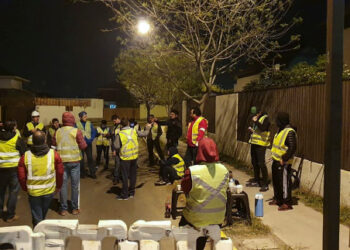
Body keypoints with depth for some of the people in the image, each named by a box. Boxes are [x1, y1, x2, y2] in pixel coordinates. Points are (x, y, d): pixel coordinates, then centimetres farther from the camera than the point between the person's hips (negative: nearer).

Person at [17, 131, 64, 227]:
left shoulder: (25, 156, -12)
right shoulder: (54, 154, -12)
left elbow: (21, 177, -5)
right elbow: (60, 172, -5)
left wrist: (26, 188, 13)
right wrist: (58, 186, 11)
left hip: (33, 191, -1)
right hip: (49, 191, 1)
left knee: (37, 217, 16)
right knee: (43, 214, 26)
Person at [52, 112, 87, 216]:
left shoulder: (58, 132, 1)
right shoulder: (76, 131, -9)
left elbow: (53, 144, 6)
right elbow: (83, 146, -9)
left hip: (61, 161, 2)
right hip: (74, 161, -2)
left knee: (63, 184, 9)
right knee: (75, 185, 8)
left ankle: (63, 209, 16)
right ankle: (75, 208, 16)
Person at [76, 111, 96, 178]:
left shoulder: (89, 123, 3)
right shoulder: (77, 124, -5)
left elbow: (93, 132, 3)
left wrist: (91, 139, -11)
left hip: (88, 143, 2)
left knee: (90, 158, 3)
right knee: (81, 159, 8)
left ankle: (92, 172, 10)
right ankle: (82, 173, 20)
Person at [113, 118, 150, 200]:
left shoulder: (120, 134, -15)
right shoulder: (134, 131, -2)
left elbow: (116, 146, -15)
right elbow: (144, 134, 12)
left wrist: (119, 151, 8)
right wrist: (147, 128, 31)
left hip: (125, 158, -4)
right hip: (134, 156, 4)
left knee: (125, 176, 4)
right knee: (133, 175, 16)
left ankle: (124, 195, 12)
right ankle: (132, 192, 26)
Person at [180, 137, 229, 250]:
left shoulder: (192, 171, -25)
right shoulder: (224, 170, -13)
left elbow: (184, 189, -8)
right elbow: (223, 189, 3)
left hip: (196, 219, -4)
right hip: (218, 218, 4)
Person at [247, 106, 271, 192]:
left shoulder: (265, 118, -10)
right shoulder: (256, 118, 16)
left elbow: (263, 128, -26)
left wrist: (256, 121, -24)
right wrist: (251, 130, 8)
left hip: (261, 144, -9)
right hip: (254, 143, 9)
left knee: (261, 163, -10)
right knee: (254, 162, 15)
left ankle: (265, 184, -3)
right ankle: (256, 181, 28)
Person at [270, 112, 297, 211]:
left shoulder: (290, 132, -18)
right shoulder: (280, 130, 12)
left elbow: (292, 148, -22)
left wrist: (284, 159, -22)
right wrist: (274, 154, 15)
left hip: (283, 163, -10)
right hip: (276, 161, 10)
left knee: (284, 182, -4)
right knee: (276, 180, 18)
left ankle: (287, 203, 5)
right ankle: (277, 199, 32)